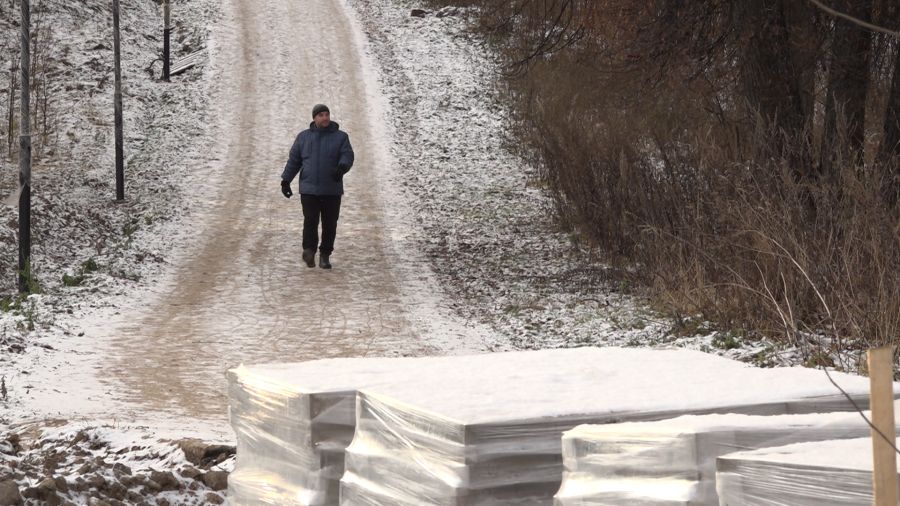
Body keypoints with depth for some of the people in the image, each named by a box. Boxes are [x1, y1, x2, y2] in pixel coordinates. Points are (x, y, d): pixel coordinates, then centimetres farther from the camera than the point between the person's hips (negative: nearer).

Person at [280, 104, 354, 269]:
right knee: (310, 222, -11)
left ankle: (325, 256, 11)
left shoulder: (340, 137, 6)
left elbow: (348, 156, -6)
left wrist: (342, 167, -28)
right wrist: (286, 180, 5)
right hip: (309, 189, 0)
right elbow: (293, 160, 12)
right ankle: (309, 250, 4)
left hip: (332, 191, 0)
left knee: (330, 224, 1)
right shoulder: (304, 137, 10)